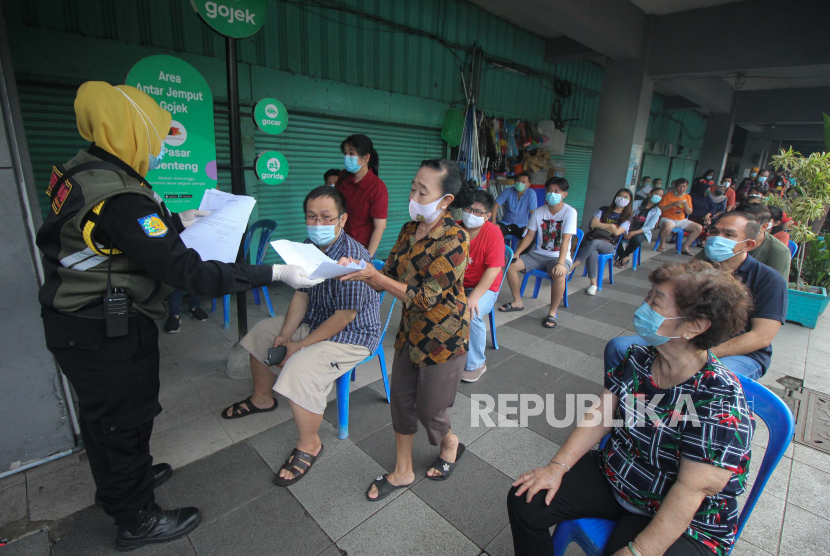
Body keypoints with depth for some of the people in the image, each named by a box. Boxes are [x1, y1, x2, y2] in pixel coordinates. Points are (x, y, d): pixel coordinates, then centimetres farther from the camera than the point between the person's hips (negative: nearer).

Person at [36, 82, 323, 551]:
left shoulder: (87, 170, 1)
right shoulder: (120, 200, -31)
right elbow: (187, 272, -35)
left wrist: (175, 223, 19)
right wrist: (275, 273, -35)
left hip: (81, 320, 10)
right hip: (106, 334, -10)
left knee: (104, 412, 27)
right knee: (124, 418, 9)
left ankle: (123, 481, 53)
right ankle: (138, 520, 33)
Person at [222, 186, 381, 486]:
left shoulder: (351, 259, -30)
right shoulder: (310, 247, -2)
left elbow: (345, 317, -27)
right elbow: (302, 293, 4)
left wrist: (300, 345, -19)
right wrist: (285, 334, -6)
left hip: (353, 334, -10)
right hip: (316, 321, 10)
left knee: (300, 370, -29)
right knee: (261, 332, 18)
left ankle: (309, 445, -2)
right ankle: (262, 398, 39)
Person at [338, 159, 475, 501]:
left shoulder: (454, 239, -23)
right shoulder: (409, 230, 0)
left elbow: (424, 298, -25)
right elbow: (388, 277, 3)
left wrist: (373, 276, -29)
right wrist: (357, 269, -16)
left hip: (443, 336, -7)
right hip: (410, 330, 7)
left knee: (429, 409, 10)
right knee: (402, 399, 15)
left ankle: (451, 444, 45)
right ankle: (402, 471, 36)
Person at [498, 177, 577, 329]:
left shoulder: (570, 212, -12)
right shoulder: (539, 212, 1)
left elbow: (565, 240, -22)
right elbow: (530, 235, 4)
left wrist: (560, 263, -34)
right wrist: (516, 253, -9)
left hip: (559, 256, -5)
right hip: (539, 254, 5)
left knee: (559, 275, -37)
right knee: (510, 264, -13)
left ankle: (552, 312, -16)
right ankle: (517, 302, 5)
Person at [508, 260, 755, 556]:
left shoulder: (721, 403, -24)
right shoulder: (638, 358, -6)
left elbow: (691, 490, -25)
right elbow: (600, 416, -2)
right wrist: (558, 466, -9)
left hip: (681, 522, -4)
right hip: (611, 475, 5)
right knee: (524, 502, -5)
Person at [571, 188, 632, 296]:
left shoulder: (627, 218, 12)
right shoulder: (604, 210, 17)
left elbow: (616, 232, -6)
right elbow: (593, 223, 1)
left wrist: (601, 225, 3)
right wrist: (609, 226, 0)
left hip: (608, 245, -1)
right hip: (591, 239, 1)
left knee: (594, 243, -38)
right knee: (592, 252, -36)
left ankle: (572, 266, -42)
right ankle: (593, 284, -35)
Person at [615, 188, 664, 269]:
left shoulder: (657, 211, 5)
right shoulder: (637, 203, 6)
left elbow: (650, 227, -5)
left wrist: (634, 233, -20)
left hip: (642, 232, -1)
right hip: (628, 229, 1)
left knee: (636, 239, -37)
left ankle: (623, 256, -10)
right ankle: (624, 257, -11)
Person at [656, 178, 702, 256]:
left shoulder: (687, 197, 8)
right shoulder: (668, 195, -6)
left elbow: (689, 212, 9)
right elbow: (660, 208, -12)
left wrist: (686, 206, -11)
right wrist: (673, 205, -21)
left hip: (681, 220, 6)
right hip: (668, 218, -6)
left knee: (699, 228, -5)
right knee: (668, 226, -41)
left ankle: (685, 247, 3)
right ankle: (662, 244, -14)